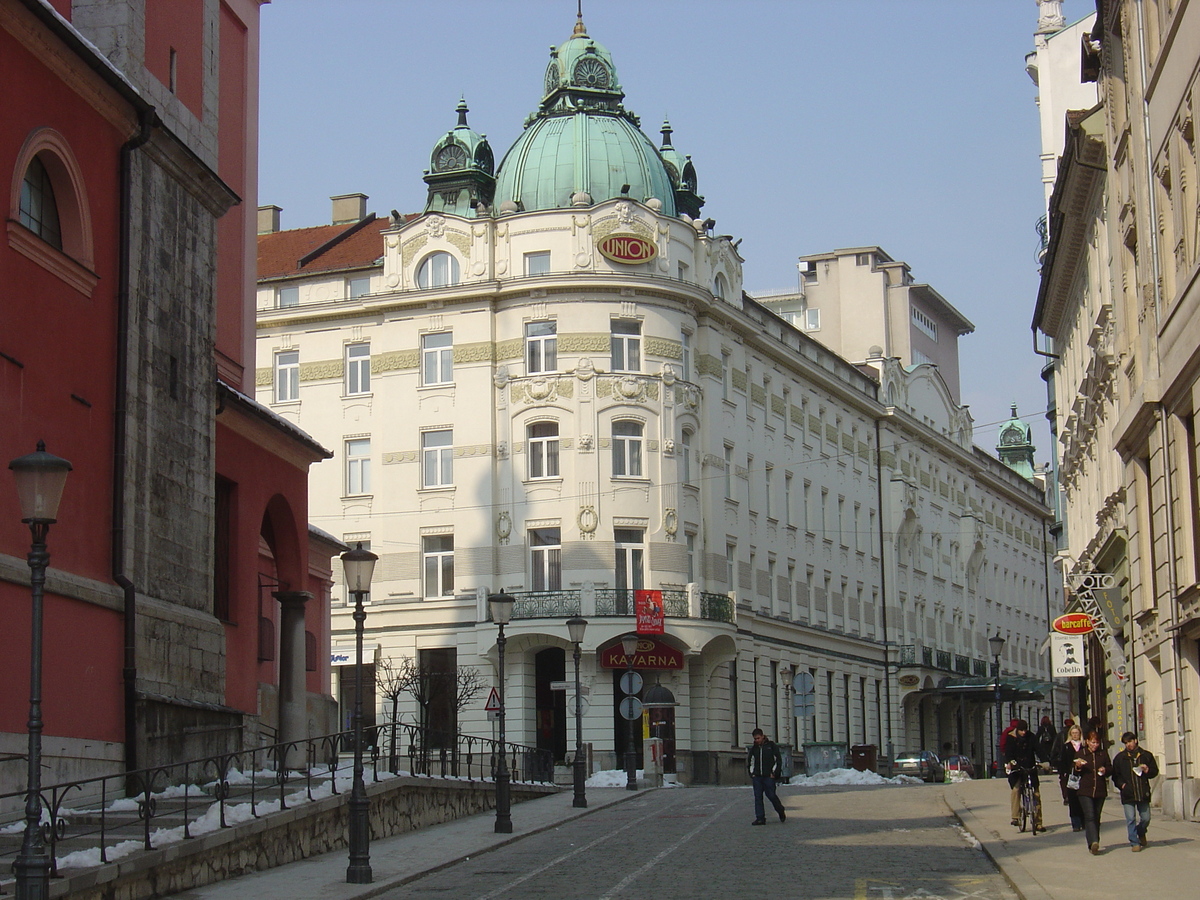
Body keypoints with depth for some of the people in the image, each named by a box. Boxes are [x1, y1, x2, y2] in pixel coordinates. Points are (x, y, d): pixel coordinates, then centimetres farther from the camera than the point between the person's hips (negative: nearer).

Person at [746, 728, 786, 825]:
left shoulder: (771, 745, 2)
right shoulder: (754, 748, 13)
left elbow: (778, 760, 1)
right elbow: (750, 762, 23)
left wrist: (774, 773, -6)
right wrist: (751, 773, 9)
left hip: (769, 776, -4)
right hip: (757, 777, 4)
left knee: (771, 795, -5)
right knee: (758, 797, -3)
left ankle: (781, 812, 21)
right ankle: (760, 818, -2)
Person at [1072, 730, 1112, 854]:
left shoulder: (1103, 753, 10)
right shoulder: (1080, 754, 3)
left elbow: (1110, 769, 14)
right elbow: (1072, 771, 5)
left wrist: (1105, 770, -8)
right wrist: (1077, 766, -16)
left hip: (1100, 791, 3)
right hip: (1085, 790, -3)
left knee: (1096, 818, 9)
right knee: (1089, 816, -15)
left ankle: (1093, 845, 17)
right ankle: (1093, 842, -28)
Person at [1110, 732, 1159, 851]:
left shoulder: (1146, 755, 8)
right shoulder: (1120, 757, 7)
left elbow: (1155, 771, 14)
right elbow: (1115, 775, 10)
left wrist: (1147, 770, -8)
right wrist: (1121, 784, -6)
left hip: (1143, 793, 1)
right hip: (1128, 793, -1)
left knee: (1146, 818, 6)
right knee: (1131, 819, -6)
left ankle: (1141, 834, 36)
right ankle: (1134, 842, 2)